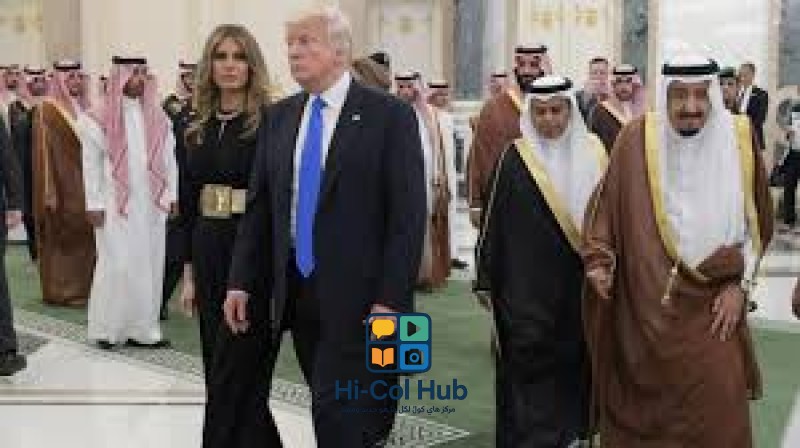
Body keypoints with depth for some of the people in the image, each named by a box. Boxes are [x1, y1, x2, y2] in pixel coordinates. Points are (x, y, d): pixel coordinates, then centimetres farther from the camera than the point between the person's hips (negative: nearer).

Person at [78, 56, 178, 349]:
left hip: (152, 202, 4)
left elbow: (168, 159, 10)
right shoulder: (101, 119, -3)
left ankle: (143, 328, 13)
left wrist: (172, 195, 4)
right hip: (116, 203, -4)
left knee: (149, 266, 5)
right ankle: (106, 328, 11)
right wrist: (94, 204, -6)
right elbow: (91, 165, -3)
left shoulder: (158, 117, 8)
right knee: (116, 266, -2)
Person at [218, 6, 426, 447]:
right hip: (295, 289, 5)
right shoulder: (279, 117, 10)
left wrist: (391, 300, -15)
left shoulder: (389, 115, -7)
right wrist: (241, 281, 4)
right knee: (335, 407, 14)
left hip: (356, 294, -5)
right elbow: (259, 207, 11)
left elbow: (408, 214, -11)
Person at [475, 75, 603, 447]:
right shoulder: (514, 159, -5)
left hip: (580, 283, 3)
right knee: (530, 361, -4)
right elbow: (493, 221, -2)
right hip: (527, 287, -3)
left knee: (574, 358, 13)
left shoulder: (592, 154, 2)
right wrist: (486, 279, -1)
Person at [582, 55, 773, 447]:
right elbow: (606, 205, 1)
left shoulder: (739, 138, -2)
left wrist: (740, 284, 0)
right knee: (644, 408, 8)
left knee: (717, 409, -3)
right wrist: (599, 261, -10)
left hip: (711, 308, 1)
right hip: (645, 305, 0)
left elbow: (757, 220, 7)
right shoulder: (637, 138, -6)